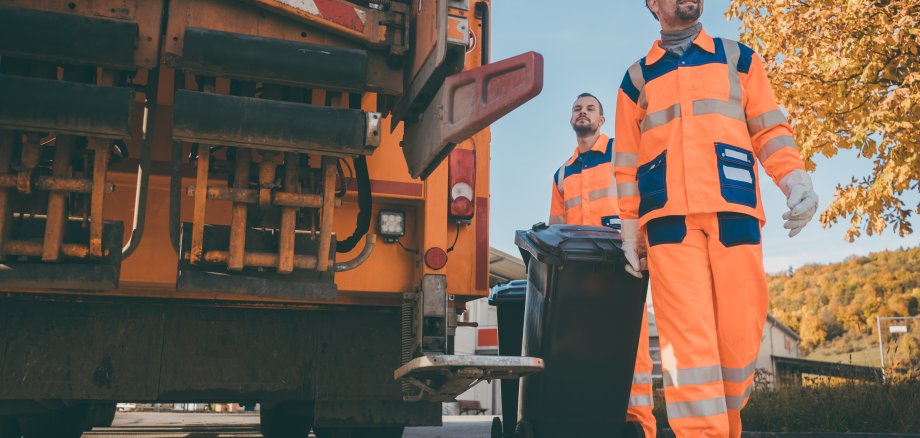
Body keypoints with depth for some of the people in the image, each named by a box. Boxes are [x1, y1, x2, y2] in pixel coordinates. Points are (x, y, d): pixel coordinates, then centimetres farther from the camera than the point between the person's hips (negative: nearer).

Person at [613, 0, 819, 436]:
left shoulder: (738, 57, 20)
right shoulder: (636, 78, 19)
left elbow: (769, 128, 12)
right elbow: (627, 160, 16)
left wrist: (796, 180, -6)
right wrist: (629, 227, 9)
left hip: (734, 211, 1)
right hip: (668, 218, 0)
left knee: (740, 331, -3)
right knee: (687, 337, -11)